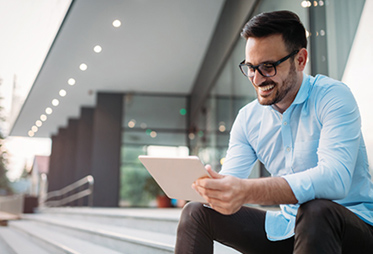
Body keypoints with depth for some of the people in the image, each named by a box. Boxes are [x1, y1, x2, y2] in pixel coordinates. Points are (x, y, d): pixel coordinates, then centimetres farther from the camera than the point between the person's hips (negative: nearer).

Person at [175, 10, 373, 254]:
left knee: (315, 209, -39)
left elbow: (335, 178, -31)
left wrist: (248, 190, -44)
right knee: (196, 212, -6)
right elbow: (229, 183, 0)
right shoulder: (247, 117, 4)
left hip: (353, 227, -4)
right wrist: (208, 185, -26)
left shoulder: (334, 97, -14)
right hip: (288, 226, 5)